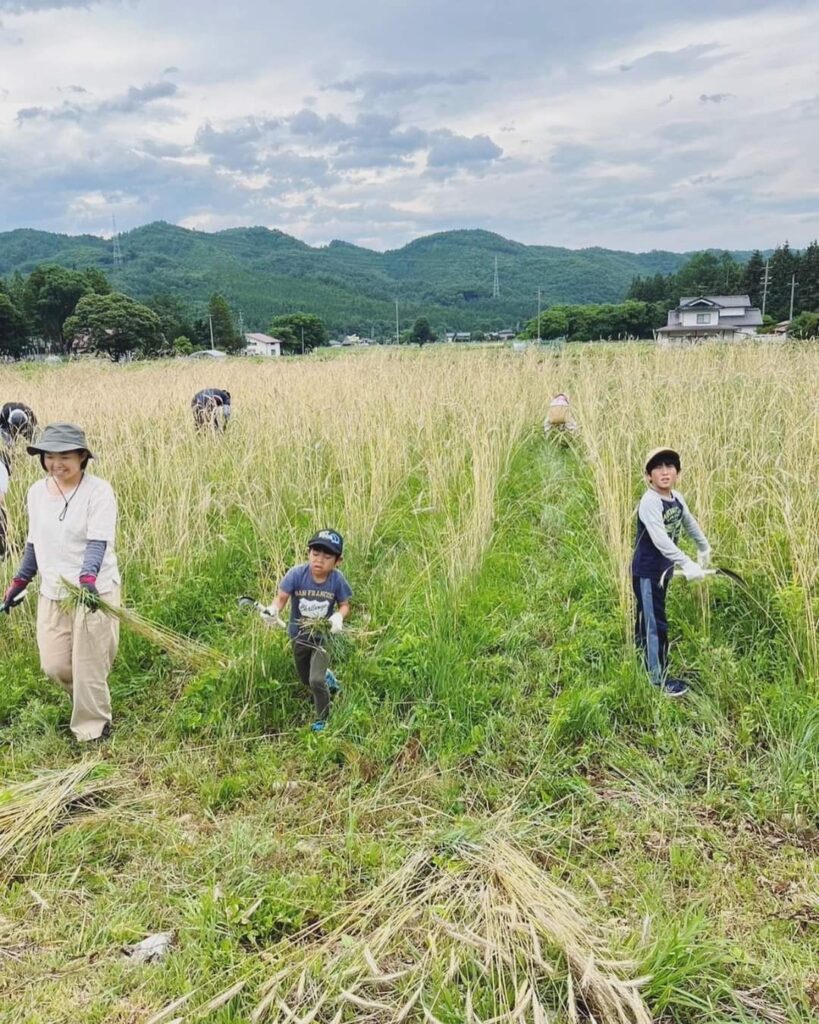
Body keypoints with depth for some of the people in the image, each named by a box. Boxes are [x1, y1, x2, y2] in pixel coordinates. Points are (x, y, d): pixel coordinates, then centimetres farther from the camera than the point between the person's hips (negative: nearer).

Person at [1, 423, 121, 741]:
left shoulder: (98, 490, -13)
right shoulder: (37, 492, 5)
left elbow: (97, 542, -23)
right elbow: (35, 542, 15)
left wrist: (88, 578, -38)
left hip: (94, 590, -5)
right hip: (52, 592, 6)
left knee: (88, 666, 1)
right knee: (54, 665, 9)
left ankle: (91, 730, 20)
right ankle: (88, 701, 39)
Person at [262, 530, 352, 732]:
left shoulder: (337, 580, -20)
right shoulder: (296, 574, -24)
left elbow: (344, 605, -7)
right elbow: (281, 597, -24)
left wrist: (339, 616, -29)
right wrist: (273, 610, -46)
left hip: (324, 636, -2)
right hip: (299, 636, 2)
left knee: (316, 680, -14)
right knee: (306, 681, 20)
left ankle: (322, 720, 13)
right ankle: (327, 678, 57)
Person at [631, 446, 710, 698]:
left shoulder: (677, 498, 2)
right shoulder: (650, 502, -25)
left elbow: (690, 523, 22)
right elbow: (660, 539, -37)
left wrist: (704, 547, 33)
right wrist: (687, 564, -43)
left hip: (663, 569, 8)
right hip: (646, 572, -8)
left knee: (646, 619, 21)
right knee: (656, 624, -2)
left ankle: (643, 664, 36)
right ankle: (660, 678, 8)